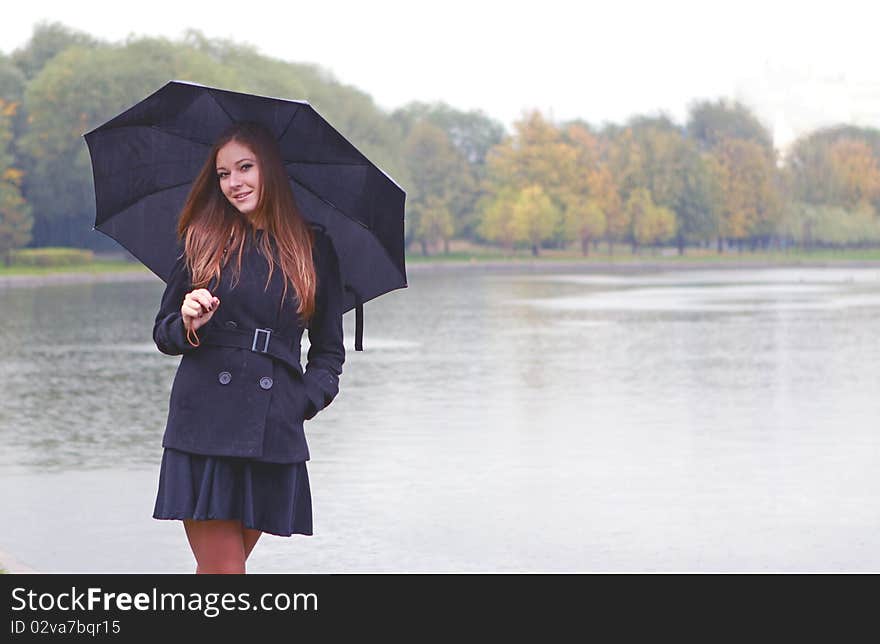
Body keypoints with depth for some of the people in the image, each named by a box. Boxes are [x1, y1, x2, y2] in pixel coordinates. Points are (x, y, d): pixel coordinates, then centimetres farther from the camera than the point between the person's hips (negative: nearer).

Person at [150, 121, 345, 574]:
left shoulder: (314, 248, 9)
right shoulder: (202, 240, 8)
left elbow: (329, 350, 16)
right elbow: (163, 333, 12)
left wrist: (305, 401, 0)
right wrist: (188, 325, -10)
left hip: (274, 431, 1)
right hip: (203, 425, -1)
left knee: (219, 573, 5)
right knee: (222, 571, -6)